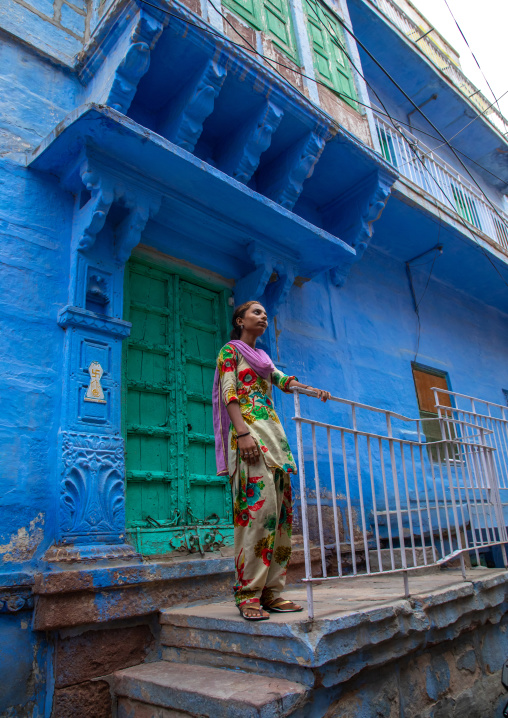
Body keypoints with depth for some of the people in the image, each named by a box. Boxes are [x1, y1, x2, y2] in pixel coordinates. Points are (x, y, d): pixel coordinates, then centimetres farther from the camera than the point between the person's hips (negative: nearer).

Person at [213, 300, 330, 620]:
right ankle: (248, 594, -8)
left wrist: (313, 390, 8)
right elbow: (229, 393, -6)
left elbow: (282, 380, 25)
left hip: (274, 432, 8)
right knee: (258, 505, -16)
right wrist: (242, 433, -19)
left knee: (280, 509, 1)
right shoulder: (230, 350, 5)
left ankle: (271, 591, 6)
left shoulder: (262, 356, 27)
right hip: (249, 430, -8)